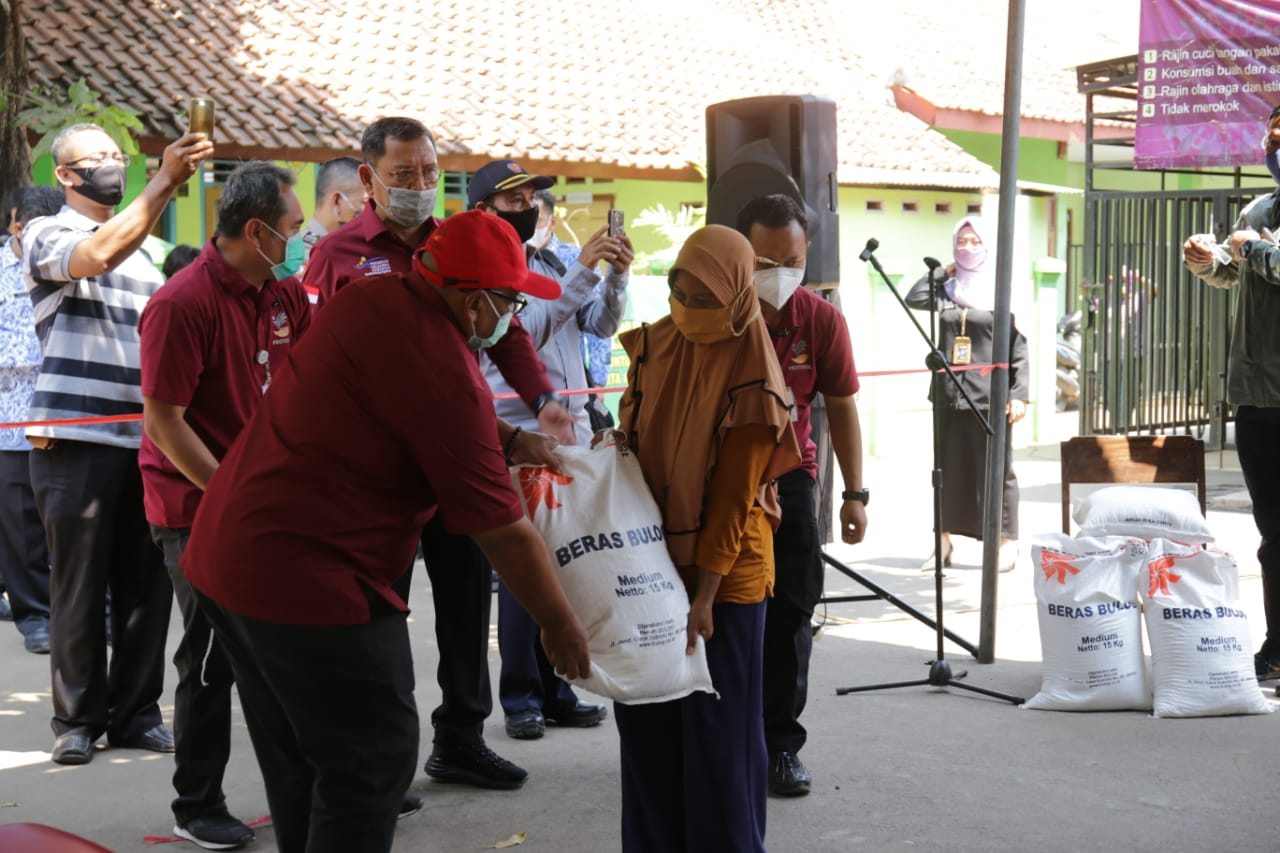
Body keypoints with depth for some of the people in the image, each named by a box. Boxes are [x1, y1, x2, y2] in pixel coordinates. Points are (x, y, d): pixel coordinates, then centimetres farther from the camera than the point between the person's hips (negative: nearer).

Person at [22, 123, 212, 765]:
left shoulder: (142, 249, 21)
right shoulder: (47, 234, 0)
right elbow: (98, 256, -22)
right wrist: (165, 181, -28)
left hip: (144, 440, 6)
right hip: (75, 441, -5)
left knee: (147, 585, 5)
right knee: (79, 586, 0)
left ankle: (136, 712, 15)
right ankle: (77, 719, 10)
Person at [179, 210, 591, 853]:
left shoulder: (368, 298, 4)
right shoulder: (444, 373, -20)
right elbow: (504, 533, -14)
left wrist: (510, 440, 15)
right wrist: (561, 628, -3)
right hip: (306, 579, -9)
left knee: (295, 760, 21)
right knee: (373, 765, 3)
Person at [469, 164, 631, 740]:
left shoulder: (549, 265, 14)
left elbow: (601, 324, 8)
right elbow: (525, 329, -18)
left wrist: (616, 276, -9)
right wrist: (582, 271, -22)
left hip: (571, 433, 6)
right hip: (517, 437, -6)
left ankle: (557, 690, 15)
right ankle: (521, 699, 6)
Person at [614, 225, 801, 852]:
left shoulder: (747, 373, -14)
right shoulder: (652, 346, 3)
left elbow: (735, 494, -14)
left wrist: (706, 593, -16)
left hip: (723, 574, -5)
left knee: (716, 732, 3)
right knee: (645, 721, 11)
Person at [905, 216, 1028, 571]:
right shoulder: (946, 290, 12)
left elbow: (1018, 346, -2)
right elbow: (914, 298, -6)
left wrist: (1019, 394, -10)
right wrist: (944, 271, 7)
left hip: (990, 395, -4)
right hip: (949, 393, 4)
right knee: (949, 467, 8)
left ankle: (1007, 542, 5)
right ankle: (944, 541, 14)